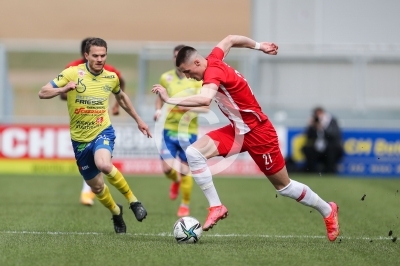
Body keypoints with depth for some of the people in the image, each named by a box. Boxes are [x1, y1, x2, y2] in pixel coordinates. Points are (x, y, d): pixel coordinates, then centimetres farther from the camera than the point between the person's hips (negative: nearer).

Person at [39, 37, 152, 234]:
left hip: (102, 132, -1)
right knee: (96, 186, 10)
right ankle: (116, 212, 42)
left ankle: (133, 200, -13)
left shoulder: (111, 77, -2)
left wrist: (138, 120, 26)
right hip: (80, 138, 1)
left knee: (104, 165, -34)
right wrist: (63, 89, -33)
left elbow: (121, 97, 21)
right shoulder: (72, 73, -11)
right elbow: (43, 93, -14)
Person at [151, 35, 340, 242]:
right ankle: (216, 207, -7)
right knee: (194, 152, -13)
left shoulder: (213, 71, -28)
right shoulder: (213, 58, -2)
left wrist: (170, 100, -44)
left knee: (283, 186, 7)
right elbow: (230, 39, 17)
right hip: (237, 130, 9)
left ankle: (327, 211, 30)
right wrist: (259, 46, 31)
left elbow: (205, 99, -48)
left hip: (257, 131, -9)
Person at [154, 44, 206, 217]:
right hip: (169, 128, 2)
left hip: (189, 130, -2)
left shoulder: (197, 80, -6)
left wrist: (186, 107, -25)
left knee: (185, 170, -2)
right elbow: (160, 98, 20)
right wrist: (158, 110, -1)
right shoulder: (166, 78, 3)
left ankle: (185, 205, 17)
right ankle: (176, 181, 30)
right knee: (167, 167, -7)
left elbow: (205, 107, -10)